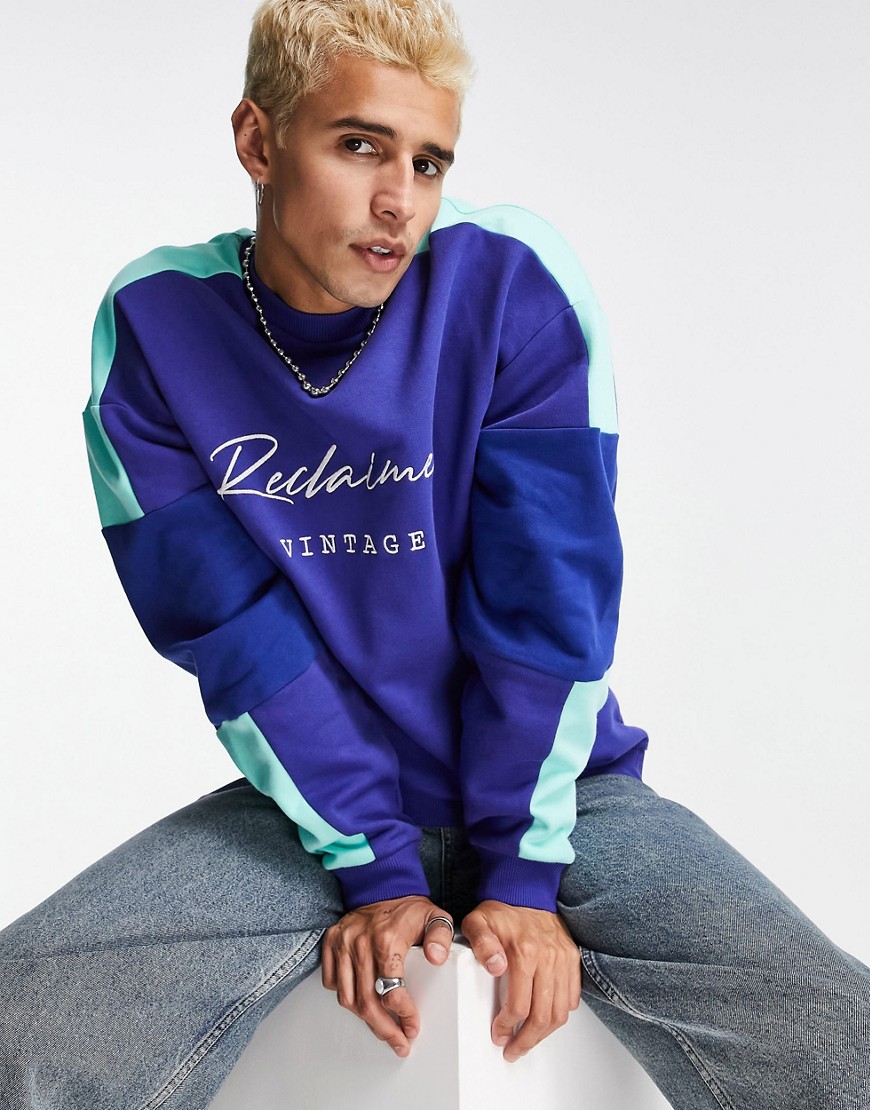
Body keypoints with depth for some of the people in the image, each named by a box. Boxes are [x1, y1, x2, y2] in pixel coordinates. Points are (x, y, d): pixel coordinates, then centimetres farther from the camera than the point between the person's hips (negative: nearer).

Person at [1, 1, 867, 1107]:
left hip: (557, 787, 0)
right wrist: (373, 868, -13)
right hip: (319, 804, 1)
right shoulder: (155, 323, -6)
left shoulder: (513, 279, -10)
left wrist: (523, 873, -13)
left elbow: (548, 595, -11)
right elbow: (233, 629, -9)